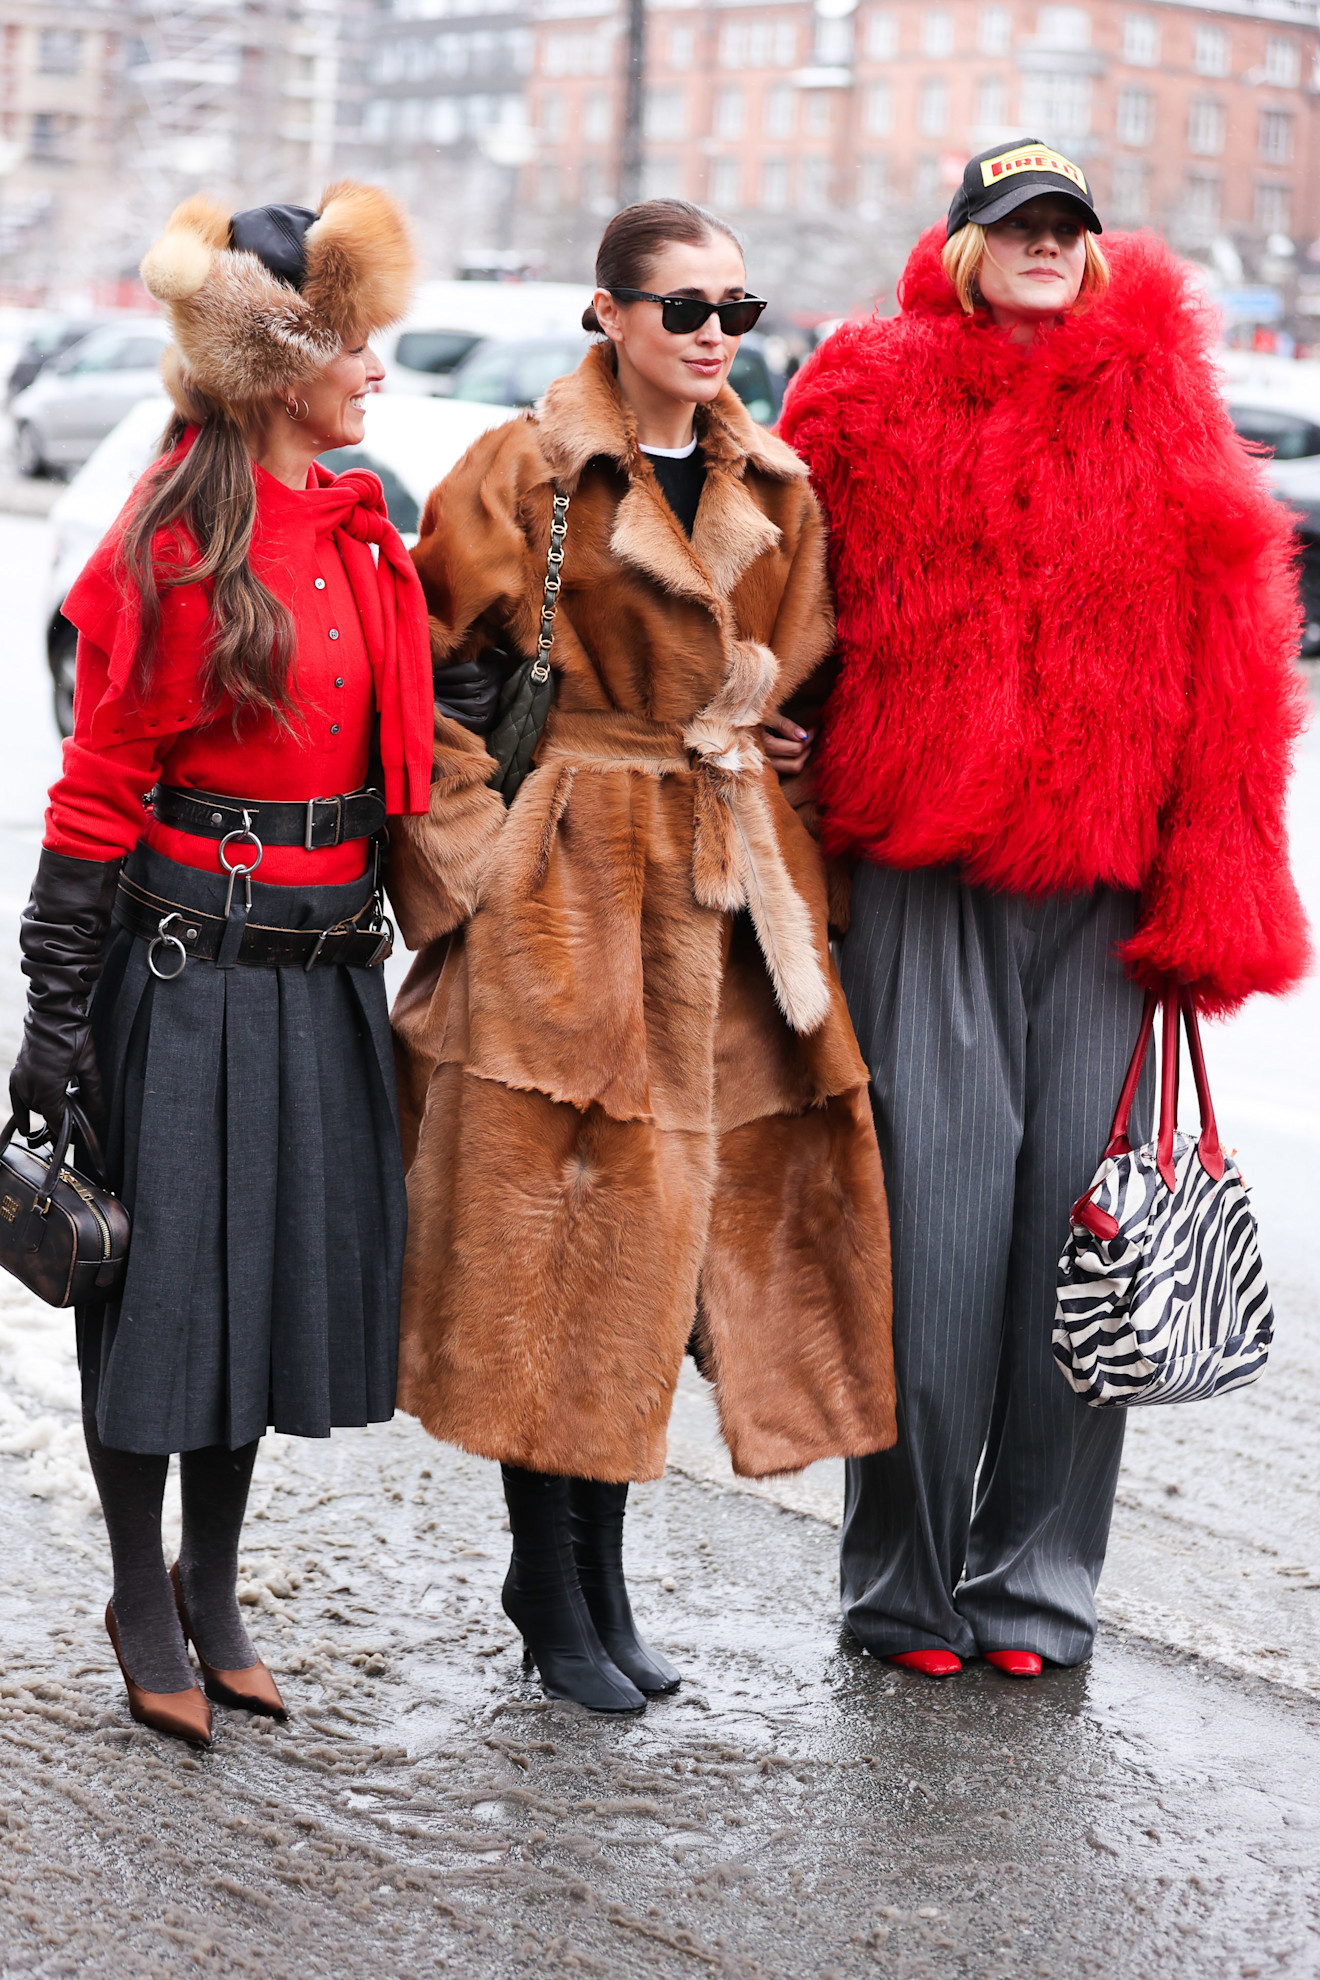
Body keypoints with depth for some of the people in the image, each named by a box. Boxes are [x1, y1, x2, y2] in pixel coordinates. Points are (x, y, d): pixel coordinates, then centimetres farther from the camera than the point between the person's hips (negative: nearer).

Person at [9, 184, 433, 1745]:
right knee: (165, 1262, 3)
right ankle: (142, 1599, 22)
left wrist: (375, 924, 19)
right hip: (188, 955, -7)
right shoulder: (180, 538, -12)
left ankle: (212, 1587, 30)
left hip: (325, 959, 7)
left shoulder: (361, 530, 8)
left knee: (277, 1262, 13)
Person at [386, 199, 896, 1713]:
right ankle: (553, 1596, 12)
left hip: (727, 889, 5)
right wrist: (472, 856, -8)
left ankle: (598, 1569, 21)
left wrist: (776, 829, 11)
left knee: (667, 1226, 8)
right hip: (571, 889, -5)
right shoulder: (525, 474, -5)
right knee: (555, 1230, -1)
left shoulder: (772, 492, 11)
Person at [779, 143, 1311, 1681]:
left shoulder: (1160, 415, 9)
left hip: (1109, 895, 2)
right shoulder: (870, 409, 6)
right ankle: (908, 1584, 14)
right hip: (924, 885, -1)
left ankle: (1035, 1582, 17)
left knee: (1077, 1230, 2)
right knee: (934, 1225, -2)